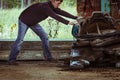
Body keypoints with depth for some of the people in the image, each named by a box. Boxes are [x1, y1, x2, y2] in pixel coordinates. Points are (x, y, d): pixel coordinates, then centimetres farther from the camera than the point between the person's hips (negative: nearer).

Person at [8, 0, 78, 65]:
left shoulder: (53, 7, -8)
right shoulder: (45, 7, -36)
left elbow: (62, 13, -8)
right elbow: (56, 17, -43)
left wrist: (76, 17, -15)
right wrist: (68, 22, -47)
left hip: (33, 22, 9)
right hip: (24, 20, -9)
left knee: (44, 37, 1)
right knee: (20, 39, -17)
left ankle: (48, 56, 8)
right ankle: (12, 59, -11)